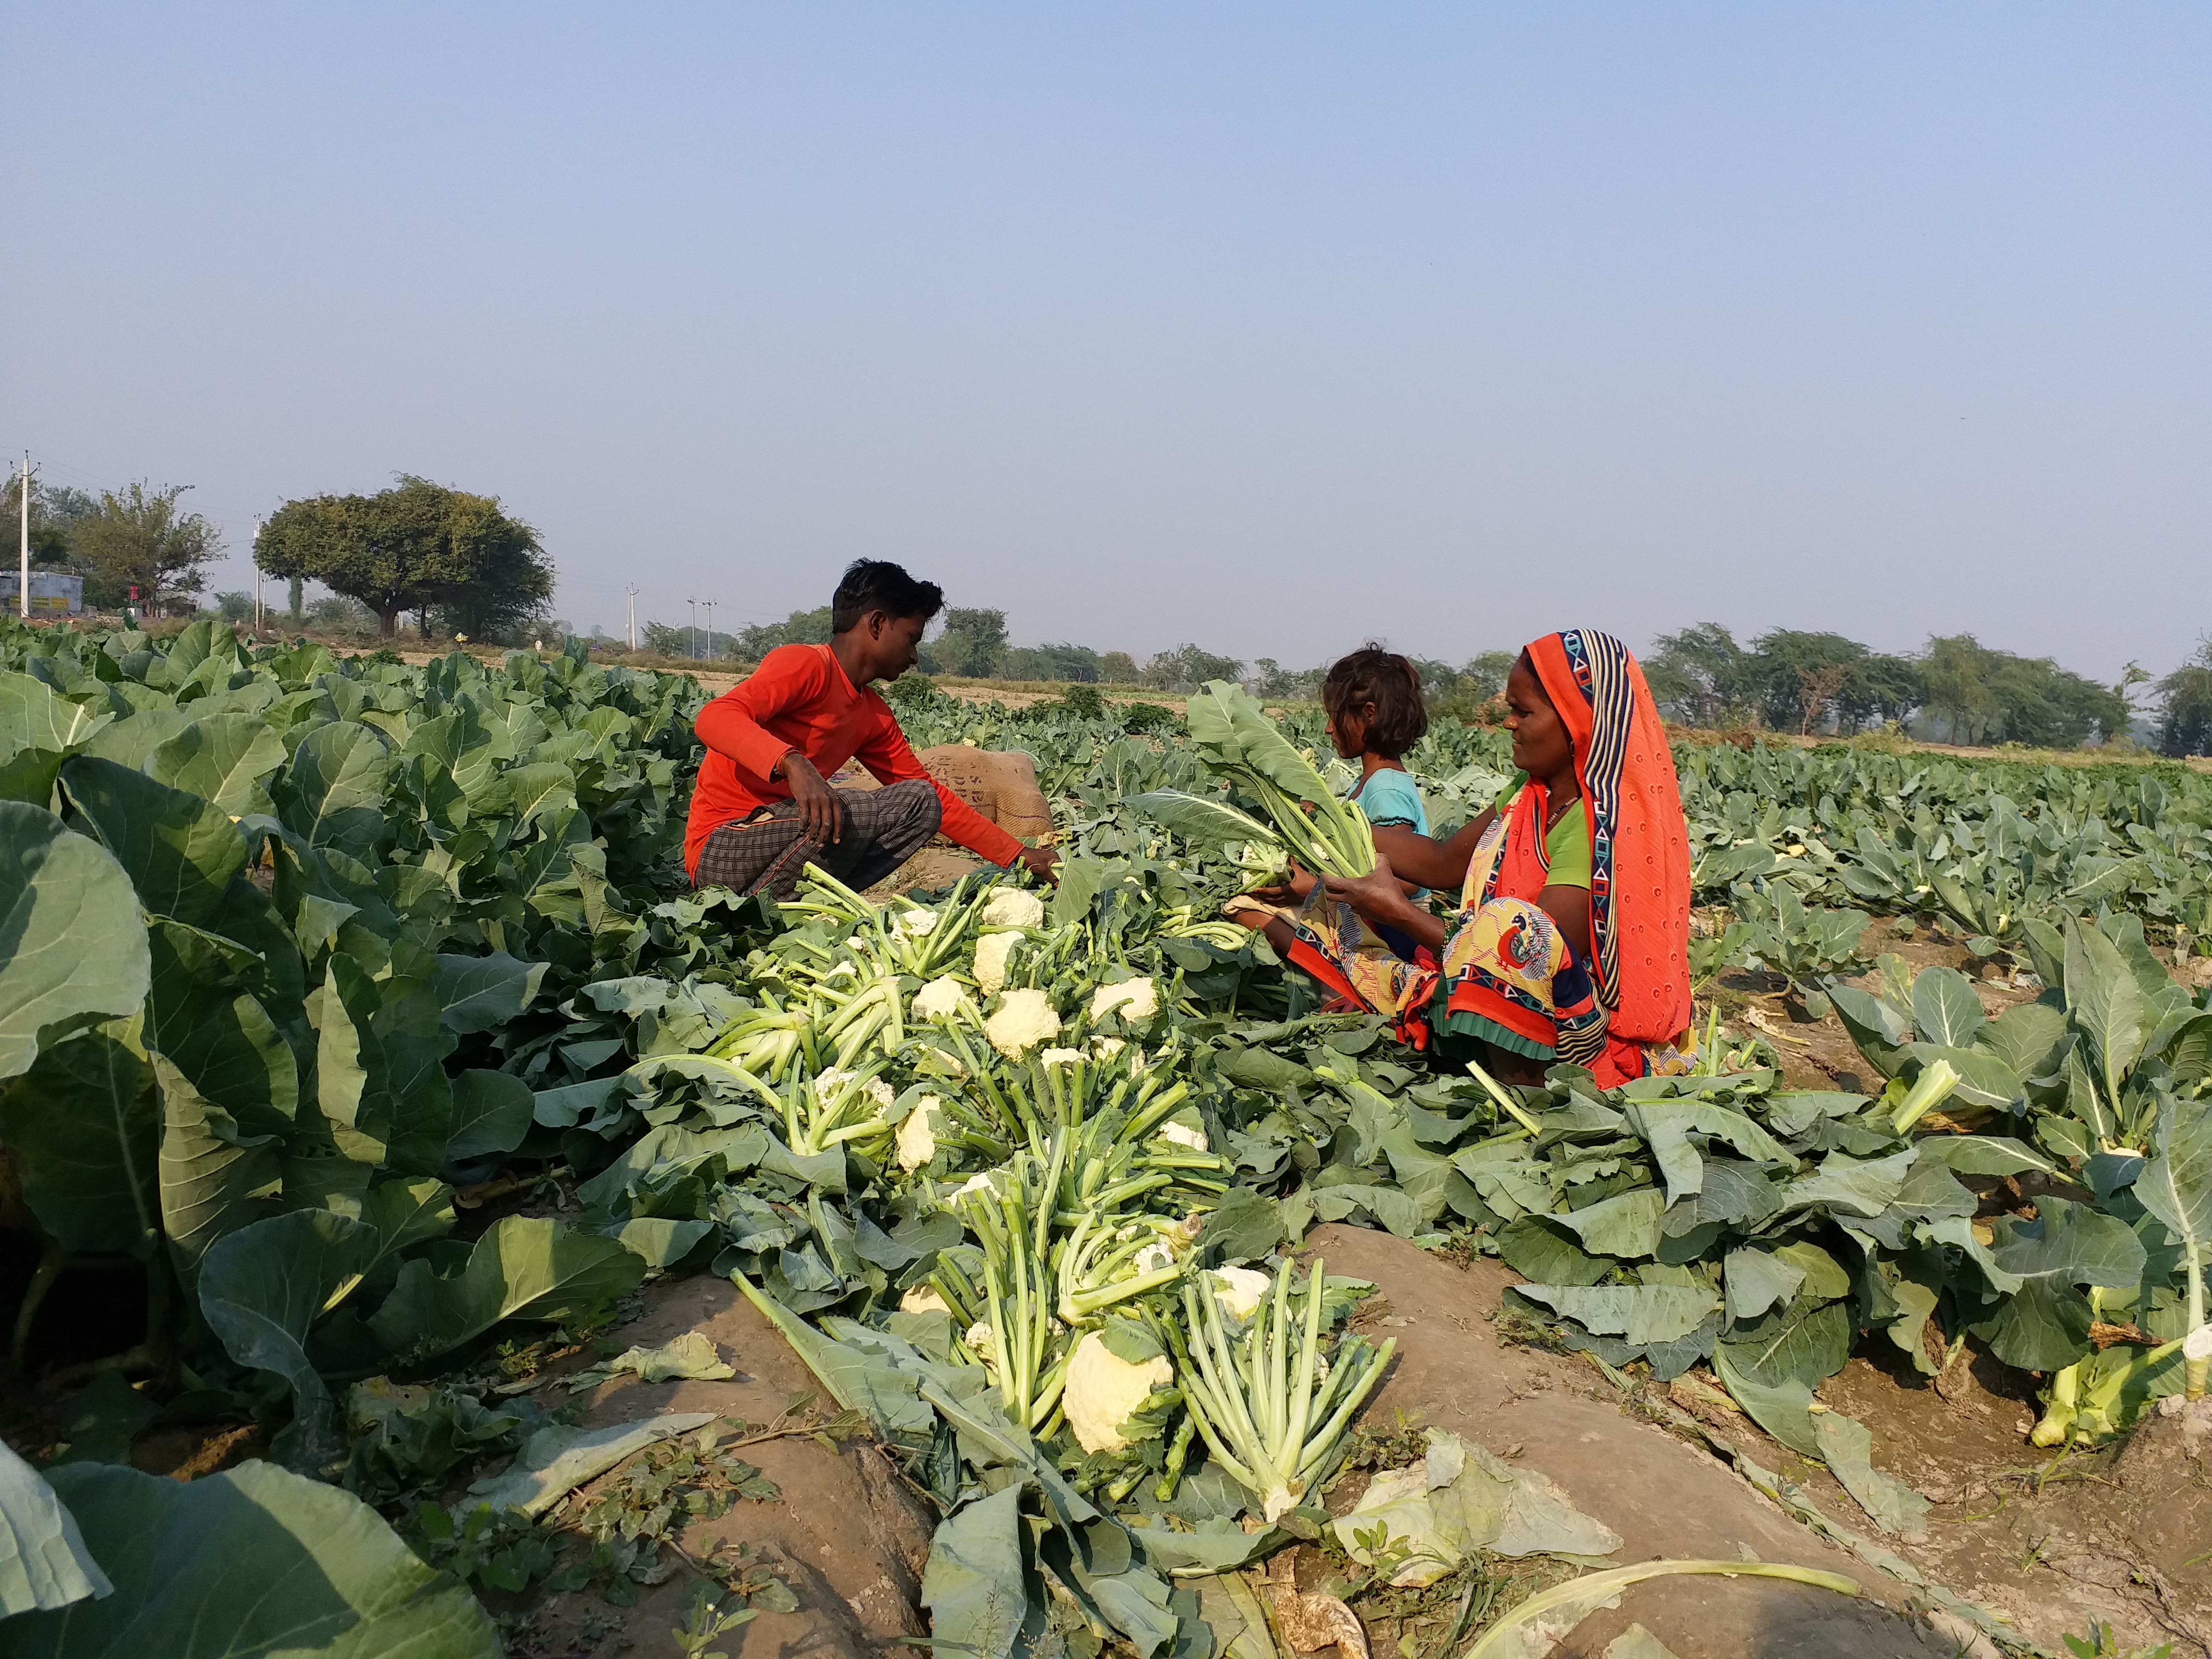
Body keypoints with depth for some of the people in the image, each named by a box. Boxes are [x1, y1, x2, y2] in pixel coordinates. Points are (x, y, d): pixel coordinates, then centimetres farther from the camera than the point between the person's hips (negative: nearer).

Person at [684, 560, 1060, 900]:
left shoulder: (874, 715, 12)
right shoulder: (806, 665, -13)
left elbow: (933, 795, 18)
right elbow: (713, 719, -29)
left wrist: (1018, 855, 14)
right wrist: (792, 762, -46)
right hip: (721, 848, -9)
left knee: (919, 802, 0)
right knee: (840, 815, -33)